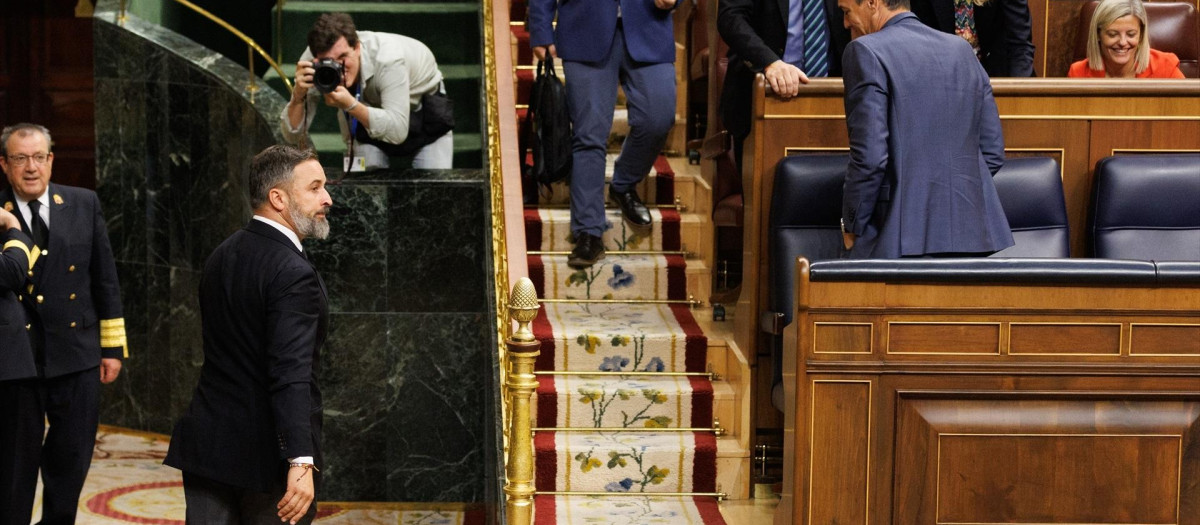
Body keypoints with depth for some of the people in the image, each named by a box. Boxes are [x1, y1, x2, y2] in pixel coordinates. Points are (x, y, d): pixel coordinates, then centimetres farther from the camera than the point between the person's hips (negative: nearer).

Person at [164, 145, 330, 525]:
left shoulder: (221, 256, 9)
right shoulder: (293, 274, -18)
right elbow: (291, 376, -27)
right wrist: (301, 462, -32)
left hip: (208, 446, 7)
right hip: (268, 453, -7)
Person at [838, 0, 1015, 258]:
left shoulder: (866, 51, -5)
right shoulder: (962, 50, 15)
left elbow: (869, 155, -13)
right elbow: (993, 150, 13)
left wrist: (852, 228, -2)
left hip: (901, 238, -6)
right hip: (971, 234, 6)